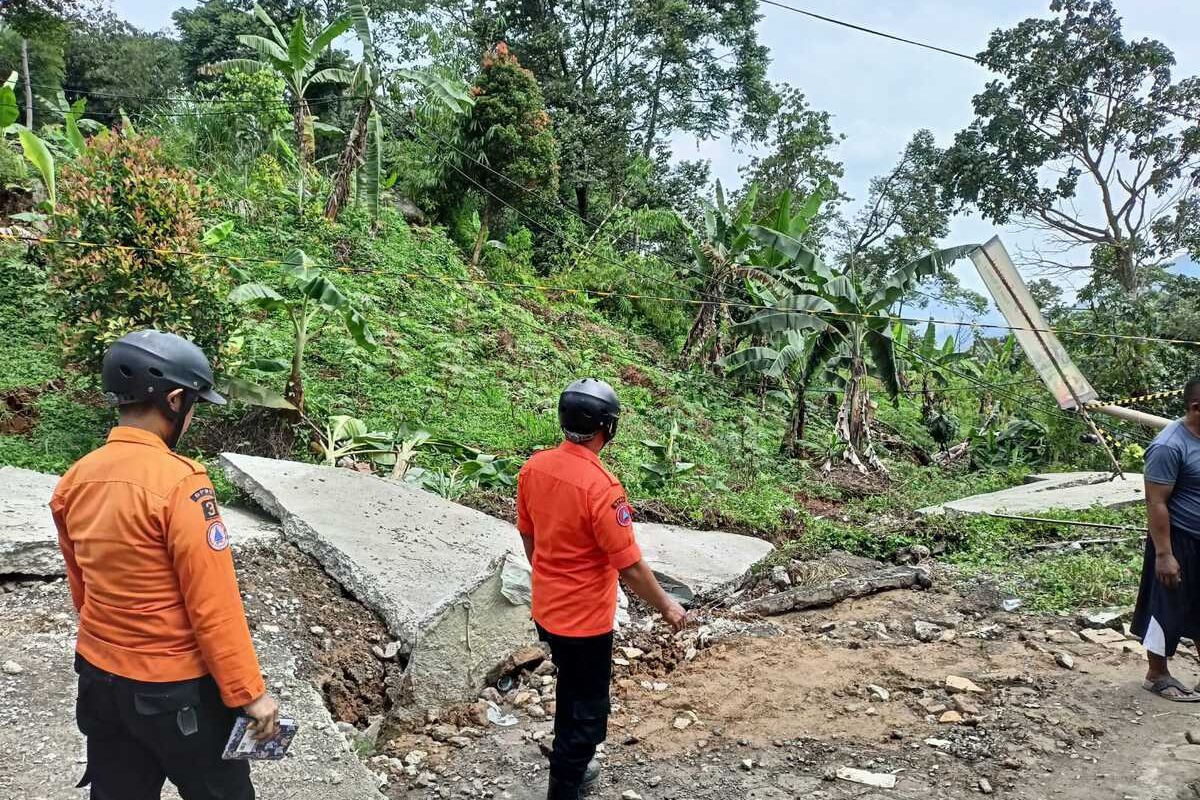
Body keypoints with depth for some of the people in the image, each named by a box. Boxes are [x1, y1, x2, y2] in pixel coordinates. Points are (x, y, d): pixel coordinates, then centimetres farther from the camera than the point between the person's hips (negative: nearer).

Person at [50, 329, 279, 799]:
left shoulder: (75, 480, -2)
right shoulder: (179, 482, -24)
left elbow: (81, 588, 11)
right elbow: (213, 604, -22)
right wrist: (249, 691, -14)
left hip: (98, 676, 7)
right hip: (176, 687, -7)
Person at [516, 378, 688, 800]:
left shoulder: (533, 467, -6)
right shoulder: (600, 487, -28)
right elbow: (630, 566, -22)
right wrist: (666, 606, -7)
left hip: (546, 609, 8)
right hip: (585, 619, -8)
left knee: (571, 690, 28)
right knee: (587, 710, 10)